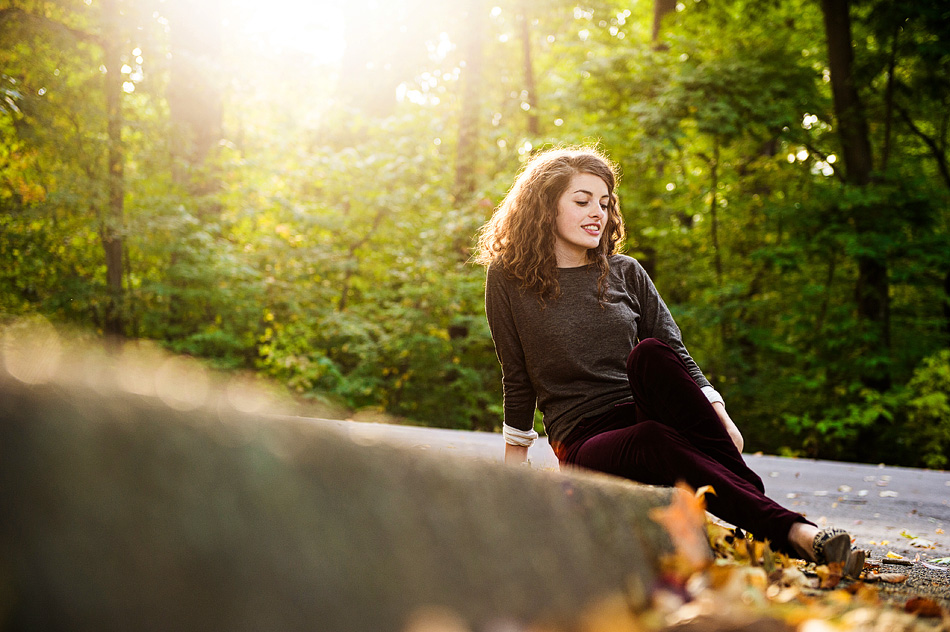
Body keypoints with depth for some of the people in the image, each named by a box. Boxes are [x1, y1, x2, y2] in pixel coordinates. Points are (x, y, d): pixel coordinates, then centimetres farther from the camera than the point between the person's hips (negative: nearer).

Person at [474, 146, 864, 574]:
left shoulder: (625, 273, 12)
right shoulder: (509, 279, 3)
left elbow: (676, 353, 8)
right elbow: (517, 379, 9)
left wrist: (716, 411, -8)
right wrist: (515, 458, 10)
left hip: (647, 414, 3)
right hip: (584, 444, -3)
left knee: (649, 354, -32)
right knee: (654, 438, -38)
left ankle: (752, 492, -40)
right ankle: (791, 532, -50)